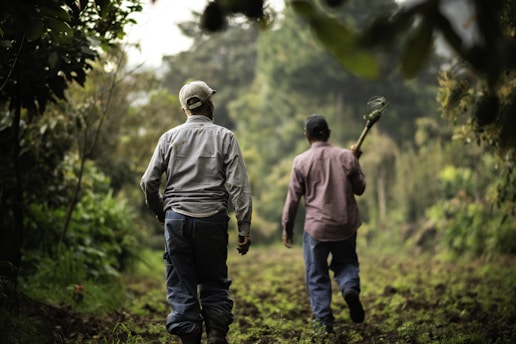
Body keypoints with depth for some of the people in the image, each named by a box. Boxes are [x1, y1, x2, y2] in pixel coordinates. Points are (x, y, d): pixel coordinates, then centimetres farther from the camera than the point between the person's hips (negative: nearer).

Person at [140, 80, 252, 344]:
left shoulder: (170, 137, 6)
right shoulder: (224, 137, 2)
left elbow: (148, 182, 4)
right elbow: (239, 186, -5)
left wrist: (160, 212, 20)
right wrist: (244, 228, -4)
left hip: (177, 218, 1)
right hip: (212, 219, -1)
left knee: (181, 285, 8)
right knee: (214, 283, 12)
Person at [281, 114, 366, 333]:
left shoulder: (301, 161, -6)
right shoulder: (346, 156, -2)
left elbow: (293, 197, -3)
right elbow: (360, 189, 8)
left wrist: (287, 227, 7)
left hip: (316, 226, -2)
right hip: (346, 225, 2)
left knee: (317, 275, 10)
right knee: (346, 262, 23)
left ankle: (323, 320, 9)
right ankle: (350, 287, -7)